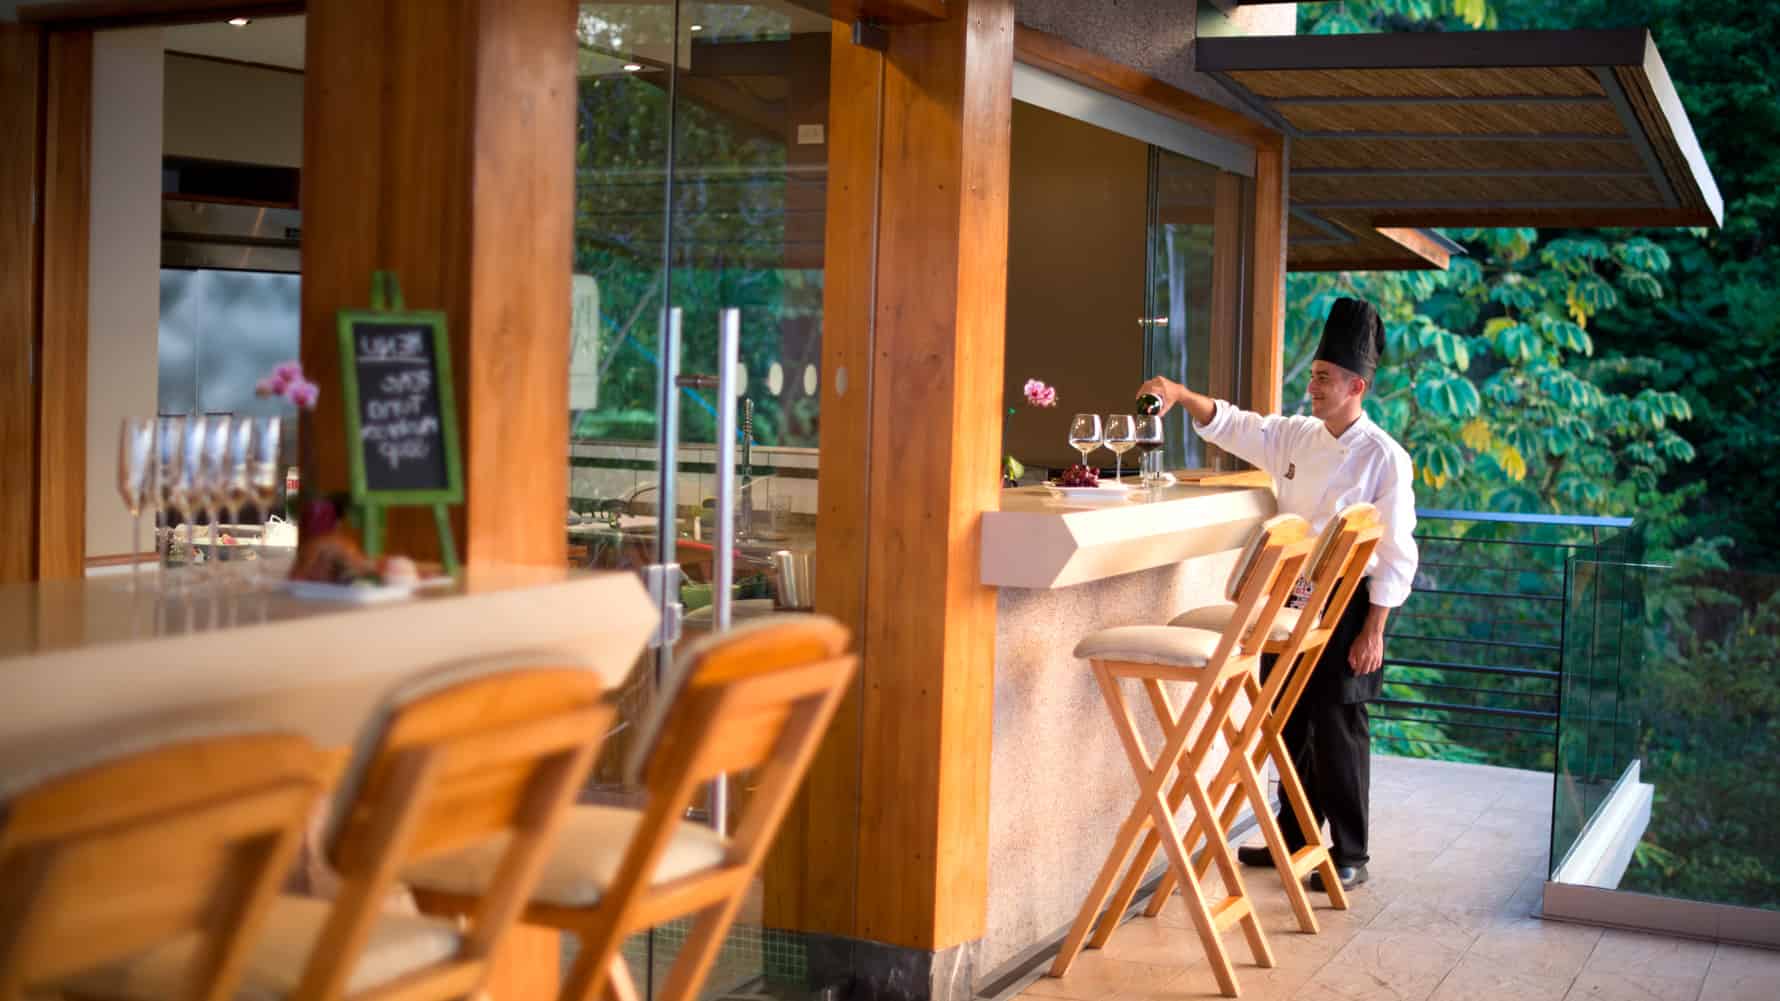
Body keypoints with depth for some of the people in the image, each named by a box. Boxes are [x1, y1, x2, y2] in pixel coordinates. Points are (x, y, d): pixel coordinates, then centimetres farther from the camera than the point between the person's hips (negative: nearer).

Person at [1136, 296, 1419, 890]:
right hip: (1292, 598, 6)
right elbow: (1232, 426, 9)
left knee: (1338, 729, -1)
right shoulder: (1297, 437, 6)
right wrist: (1183, 394, -11)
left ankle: (1349, 856, 13)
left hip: (1347, 602, -6)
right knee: (1291, 722, 14)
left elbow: (1396, 555, -13)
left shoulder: (1384, 457, -12)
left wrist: (1372, 632, -16)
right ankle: (1293, 836, 29)